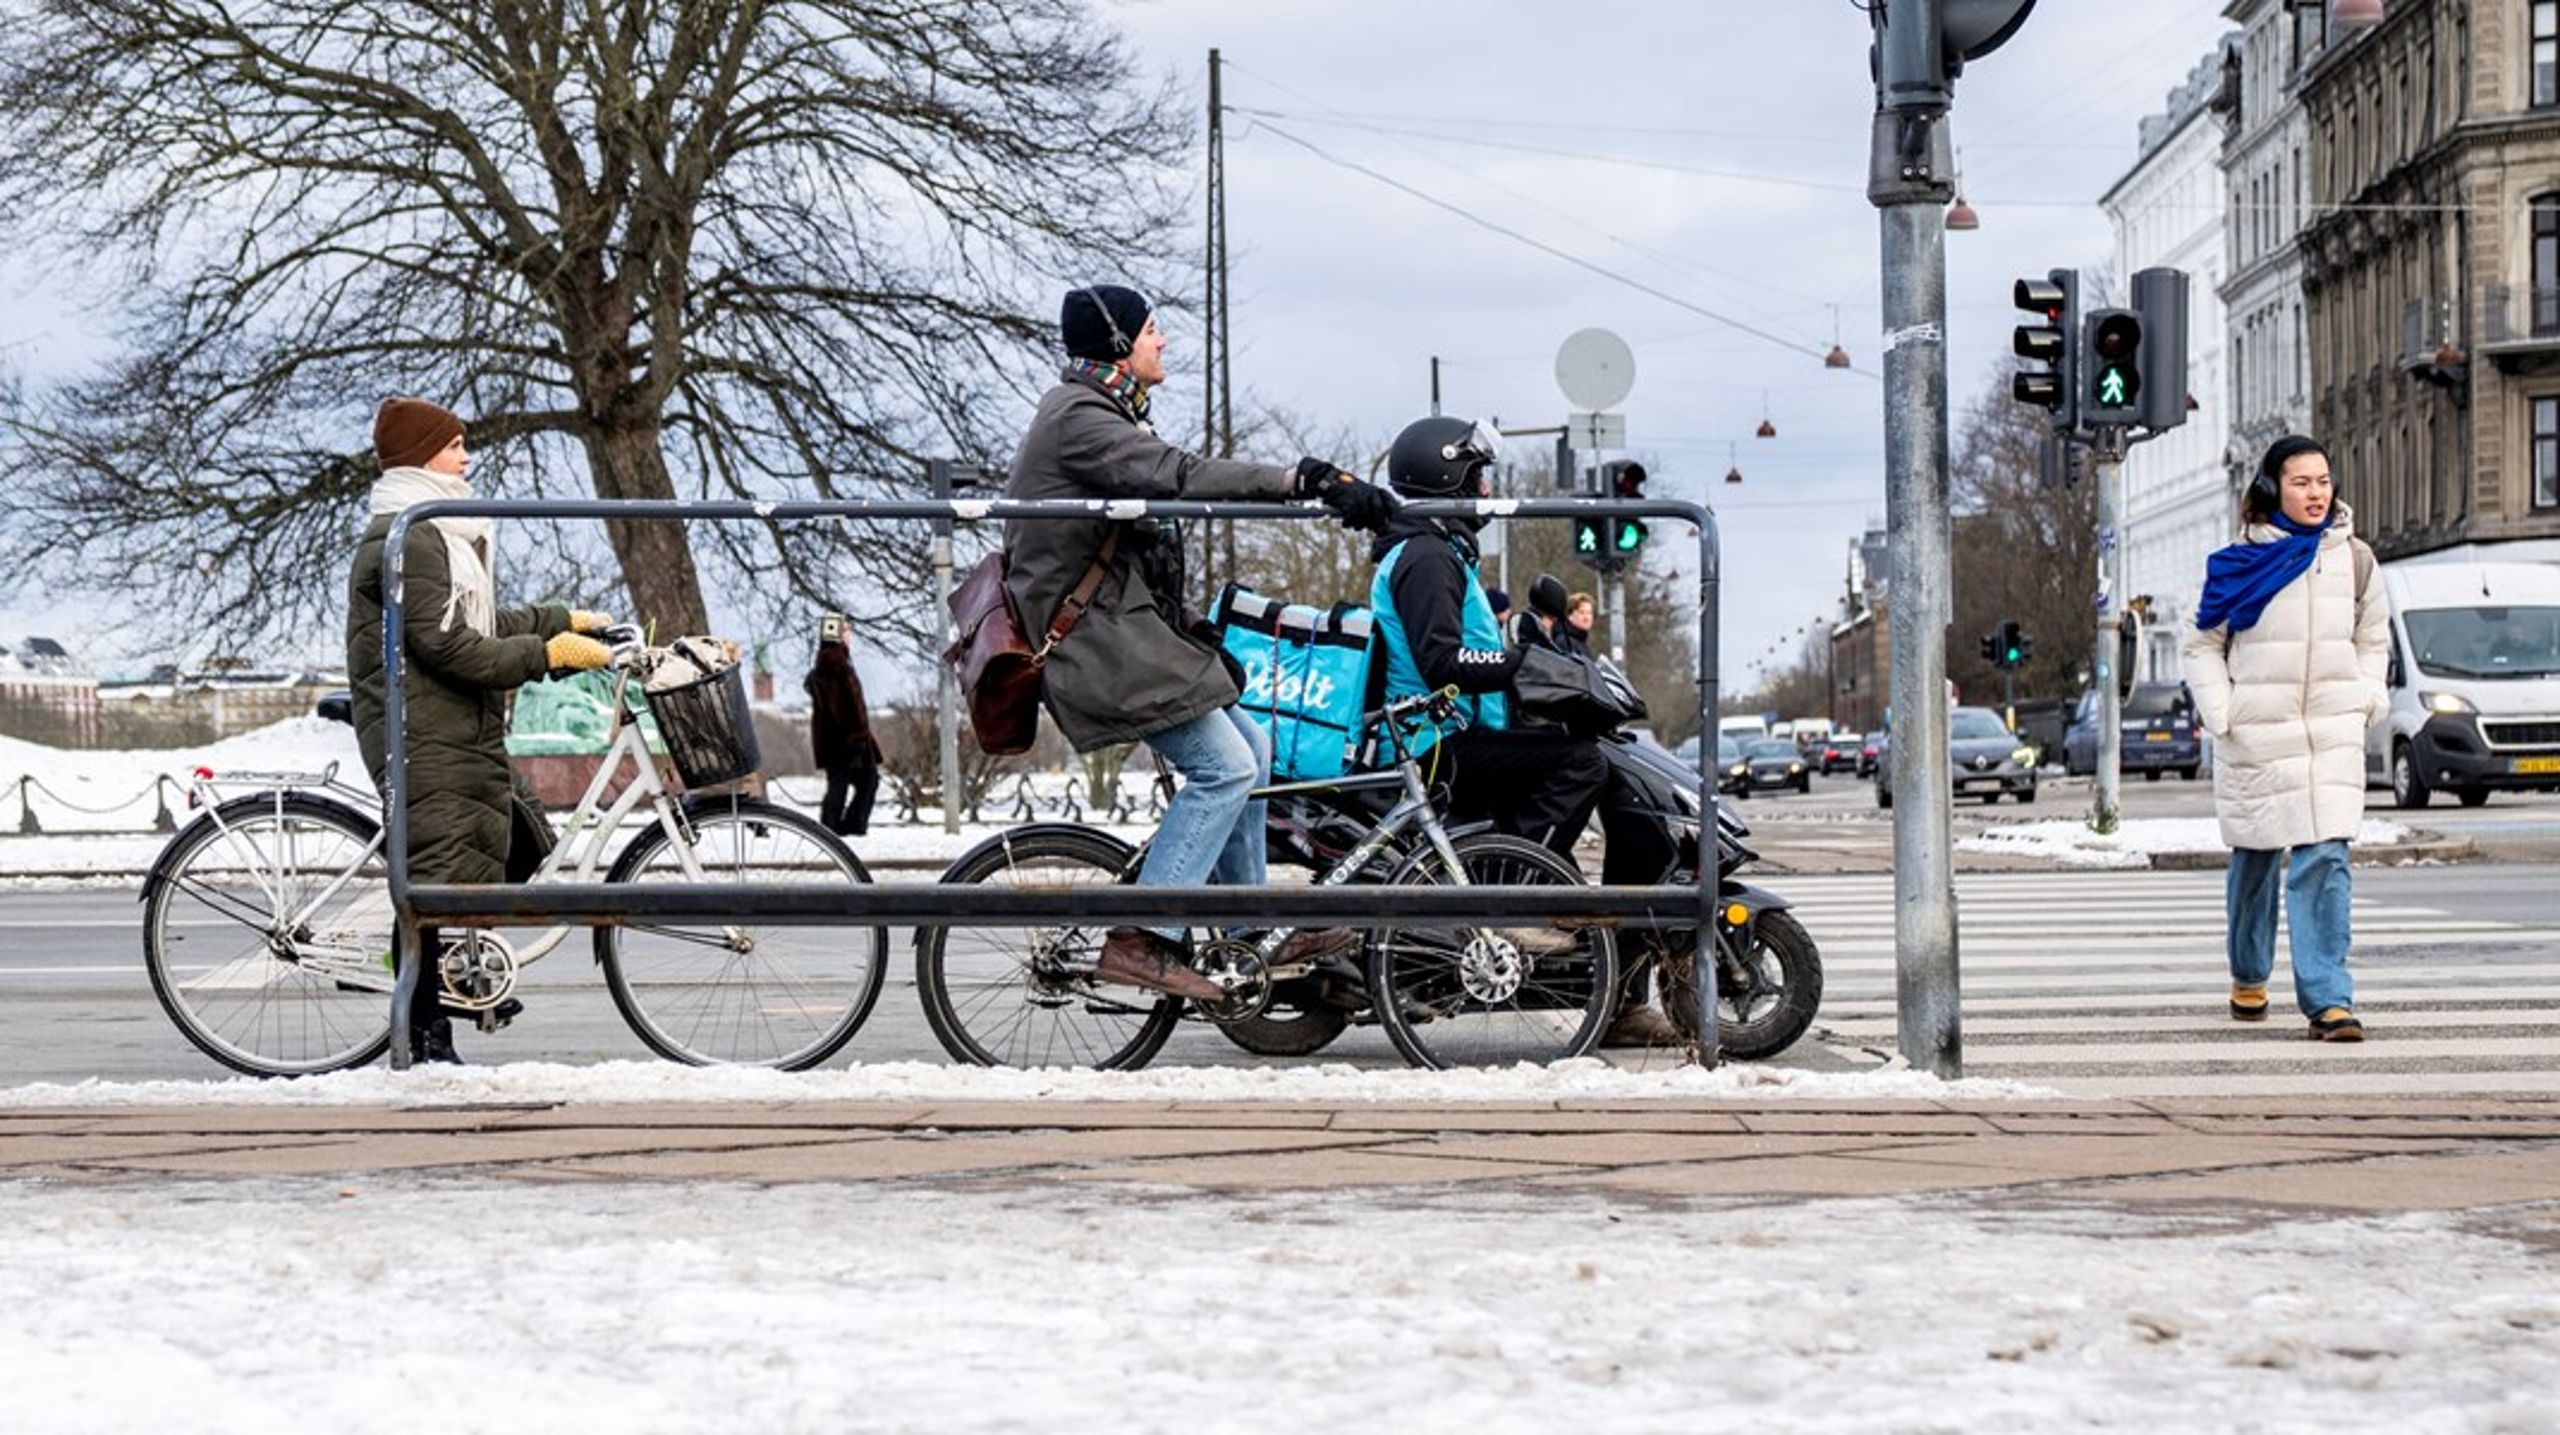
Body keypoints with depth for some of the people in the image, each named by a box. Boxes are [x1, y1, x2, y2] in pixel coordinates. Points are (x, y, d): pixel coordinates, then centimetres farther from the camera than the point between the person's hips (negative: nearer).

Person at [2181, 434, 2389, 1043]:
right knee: (2256, 857, 11)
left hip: (2333, 736, 1)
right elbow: (2201, 646, 6)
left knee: (2324, 861, -12)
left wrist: (2366, 703, 5)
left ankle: (2328, 999, -15)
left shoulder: (2354, 559, 8)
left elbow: (2374, 640, 19)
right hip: (2255, 737, -1)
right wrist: (2220, 713, -5)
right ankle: (2248, 975, 34)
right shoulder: (2239, 563, -1)